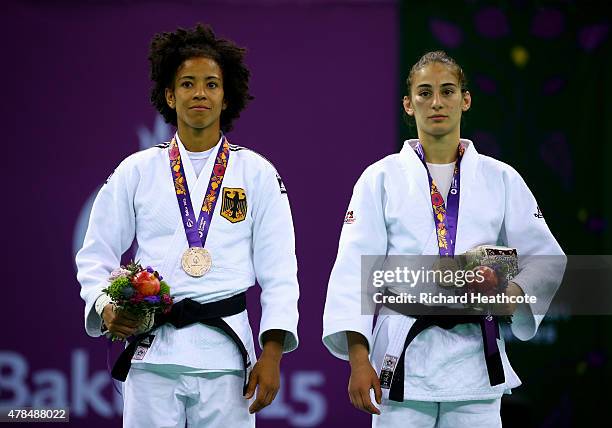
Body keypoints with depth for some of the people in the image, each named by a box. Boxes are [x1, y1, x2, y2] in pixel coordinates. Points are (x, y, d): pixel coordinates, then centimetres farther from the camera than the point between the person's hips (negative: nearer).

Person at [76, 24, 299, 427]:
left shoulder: (257, 174, 7)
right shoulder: (137, 172, 9)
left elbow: (278, 273, 4)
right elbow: (96, 256, 11)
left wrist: (272, 354, -4)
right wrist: (106, 308, -9)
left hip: (225, 353, 0)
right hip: (151, 352, 0)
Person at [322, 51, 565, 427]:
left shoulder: (501, 180, 9)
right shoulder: (381, 178, 4)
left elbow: (546, 259, 11)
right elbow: (354, 269, -2)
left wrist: (510, 295, -11)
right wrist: (358, 359, -11)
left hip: (475, 358, 2)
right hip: (403, 358, -1)